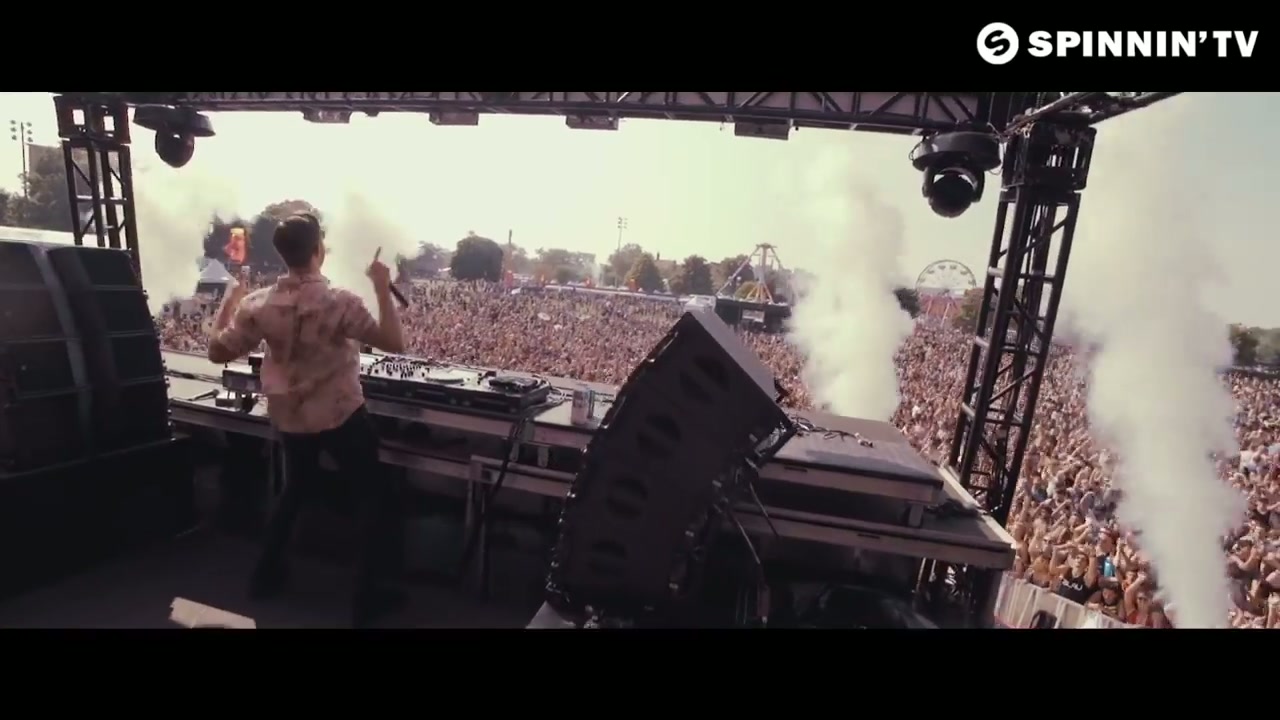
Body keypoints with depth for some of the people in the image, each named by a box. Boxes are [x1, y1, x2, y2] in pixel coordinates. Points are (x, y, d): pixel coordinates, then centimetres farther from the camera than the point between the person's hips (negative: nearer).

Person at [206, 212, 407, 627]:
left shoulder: (259, 305, -8)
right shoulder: (340, 303, -23)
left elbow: (218, 351, 3)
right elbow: (395, 344, -19)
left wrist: (230, 302, 15)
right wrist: (383, 288, -13)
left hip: (289, 417, 6)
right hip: (341, 416, -5)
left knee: (296, 488, 30)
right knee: (375, 495, 9)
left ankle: (267, 573, 42)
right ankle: (368, 597, 13)